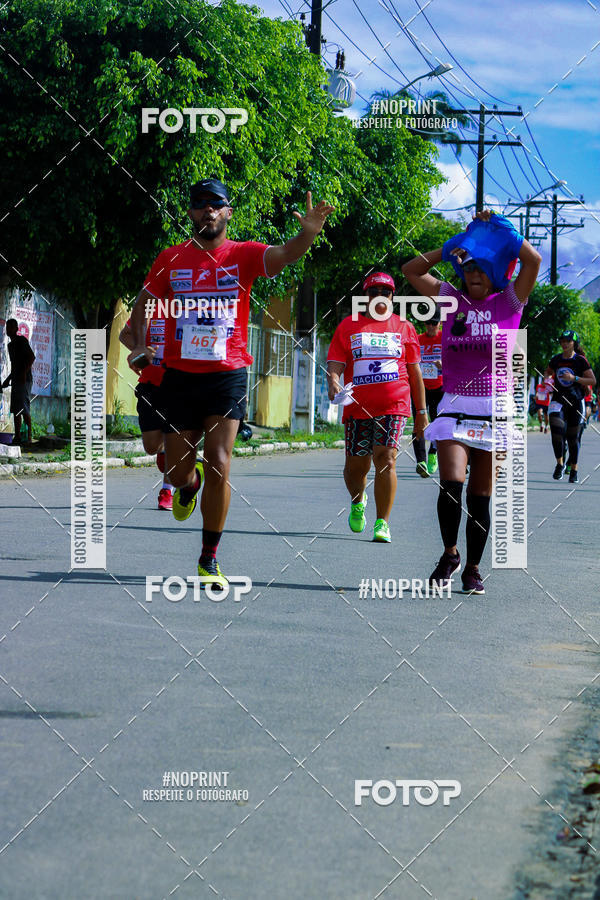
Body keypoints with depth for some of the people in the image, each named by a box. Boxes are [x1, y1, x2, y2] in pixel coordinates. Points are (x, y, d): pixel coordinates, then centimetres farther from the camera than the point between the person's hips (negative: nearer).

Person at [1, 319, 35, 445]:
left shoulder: (21, 340, -5)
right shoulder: (10, 345, 20)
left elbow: (32, 357, -15)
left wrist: (24, 372, -23)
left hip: (24, 380, -9)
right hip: (16, 381, 9)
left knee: (24, 409, -14)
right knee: (15, 410, 5)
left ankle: (28, 436, -14)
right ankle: (17, 436, 6)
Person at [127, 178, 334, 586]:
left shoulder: (243, 255, -2)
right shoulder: (171, 259, 4)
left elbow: (282, 255, -21)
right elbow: (144, 303, 14)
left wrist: (308, 233, -41)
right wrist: (139, 344, -3)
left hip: (228, 375, -2)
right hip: (180, 376, 2)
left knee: (218, 463, -11)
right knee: (179, 470, 6)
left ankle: (210, 559, 0)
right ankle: (189, 484, 47)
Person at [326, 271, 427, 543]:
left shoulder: (404, 328, 12)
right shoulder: (349, 326, 10)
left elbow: (415, 373, 16)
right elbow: (334, 365, 4)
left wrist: (422, 411, 14)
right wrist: (333, 384, -19)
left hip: (394, 406, -1)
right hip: (358, 407, 1)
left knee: (385, 460, -15)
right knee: (355, 466, 4)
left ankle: (382, 524, -9)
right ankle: (357, 502, 38)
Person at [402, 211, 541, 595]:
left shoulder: (509, 303, 3)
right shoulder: (452, 300, 9)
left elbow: (534, 260, -10)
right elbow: (411, 270, 11)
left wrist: (499, 227, -3)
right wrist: (453, 248, 6)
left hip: (496, 410, -1)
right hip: (455, 406, 1)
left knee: (481, 496, 4)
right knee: (451, 483, -17)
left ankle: (473, 568, 16)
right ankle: (450, 554, 3)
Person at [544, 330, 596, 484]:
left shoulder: (581, 360, -5)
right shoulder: (556, 359, 5)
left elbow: (593, 381, -7)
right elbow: (548, 372, 25)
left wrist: (574, 378, -17)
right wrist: (547, 379, 3)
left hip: (576, 402, -2)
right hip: (558, 400, 2)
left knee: (573, 437, 3)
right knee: (556, 431, -18)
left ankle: (574, 471, 17)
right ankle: (560, 464, 0)